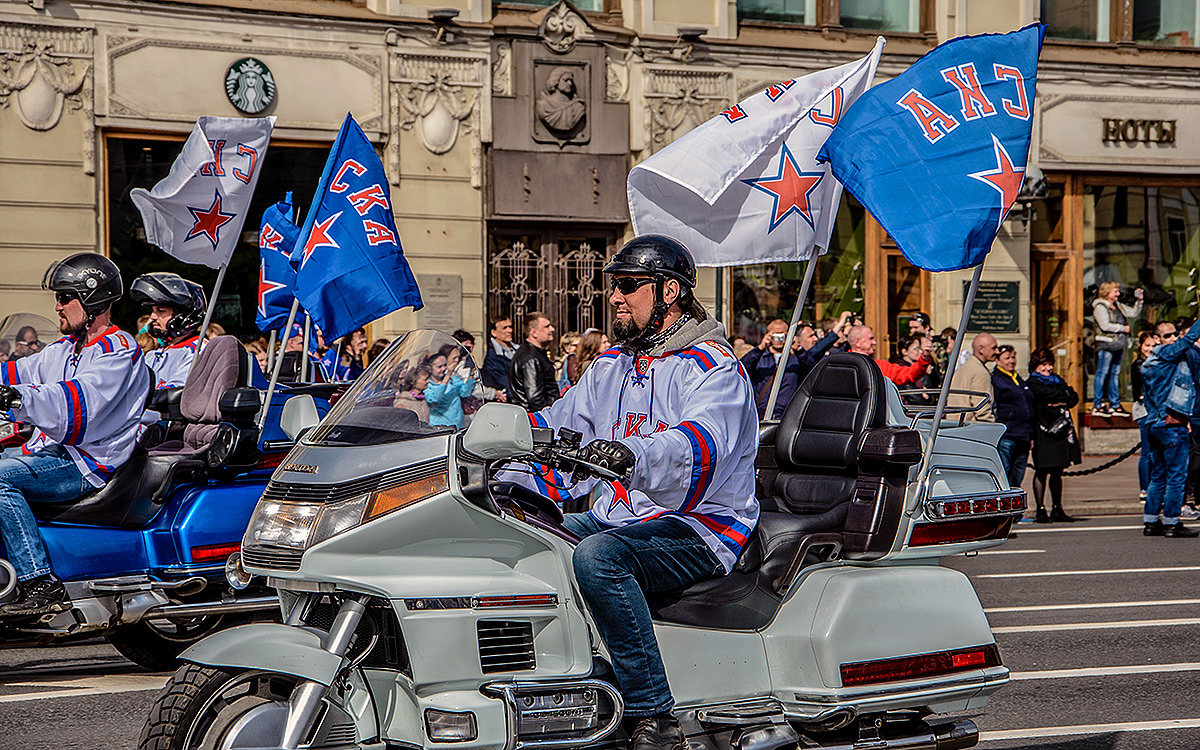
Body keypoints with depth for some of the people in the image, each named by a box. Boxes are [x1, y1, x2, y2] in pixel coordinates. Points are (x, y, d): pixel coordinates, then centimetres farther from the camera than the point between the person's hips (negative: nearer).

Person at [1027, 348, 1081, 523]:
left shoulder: (1057, 380, 20)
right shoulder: (1033, 383, -1)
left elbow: (1074, 397, 10)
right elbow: (1050, 394, -16)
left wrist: (1063, 402, -9)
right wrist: (1066, 395, -1)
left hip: (1061, 429, 6)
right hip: (1043, 431, -6)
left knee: (1057, 471, 9)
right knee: (1042, 471, -5)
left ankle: (1057, 509, 15)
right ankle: (1041, 510, -2)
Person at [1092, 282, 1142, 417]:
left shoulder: (1118, 306, 18)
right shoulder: (1100, 307, -8)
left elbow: (1134, 313, 24)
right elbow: (1105, 325, -18)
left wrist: (1139, 300, 10)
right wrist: (1122, 328, -9)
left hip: (1119, 344, 8)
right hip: (1106, 344, -8)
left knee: (1115, 373, 10)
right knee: (1102, 373, -7)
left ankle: (1115, 405, 14)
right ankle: (1097, 406, -6)